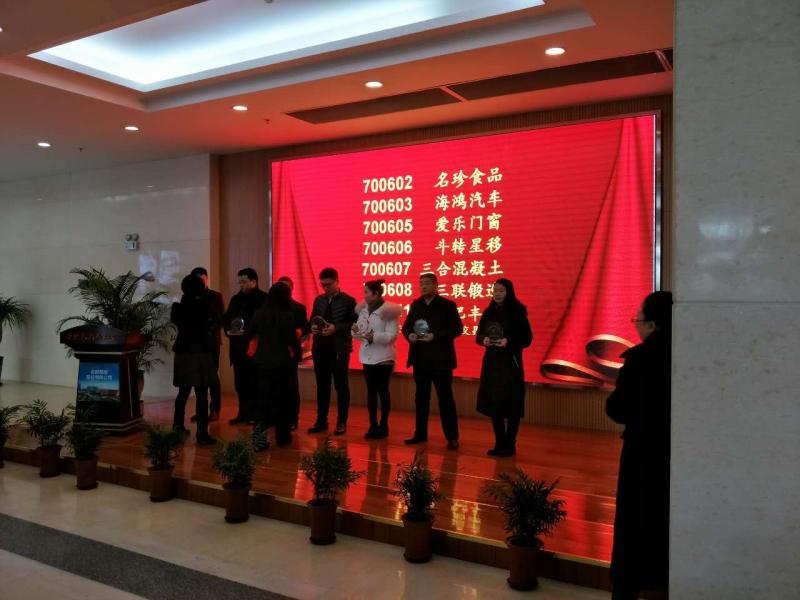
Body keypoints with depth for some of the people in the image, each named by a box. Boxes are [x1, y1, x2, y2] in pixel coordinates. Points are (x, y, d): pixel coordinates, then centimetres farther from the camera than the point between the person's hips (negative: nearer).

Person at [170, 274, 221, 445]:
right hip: (200, 352, -4)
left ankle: (178, 426, 27)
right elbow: (218, 319, 3)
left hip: (183, 353, 5)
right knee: (201, 395, -2)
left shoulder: (178, 306, 0)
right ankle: (202, 433, -2)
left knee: (183, 392, 18)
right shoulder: (204, 305, -10)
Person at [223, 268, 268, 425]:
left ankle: (255, 413, 7)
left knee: (254, 382, -2)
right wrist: (228, 330, -1)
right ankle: (243, 413, 18)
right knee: (240, 381, 9)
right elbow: (226, 318, 19)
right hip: (238, 346, 6)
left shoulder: (263, 298, -5)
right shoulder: (236, 298, 16)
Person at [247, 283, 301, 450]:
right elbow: (293, 340, -16)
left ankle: (259, 428, -8)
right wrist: (297, 355, 2)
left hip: (262, 361, 4)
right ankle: (282, 436, 20)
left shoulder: (259, 313, 0)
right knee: (282, 398, 10)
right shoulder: (287, 315, -14)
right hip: (281, 362, -3)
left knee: (263, 397, 11)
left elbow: (249, 335, 10)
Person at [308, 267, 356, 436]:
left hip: (340, 349, -5)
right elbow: (312, 319, 14)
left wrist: (335, 328, -21)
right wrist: (313, 327, -9)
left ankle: (341, 423, 13)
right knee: (322, 386, 11)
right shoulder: (318, 300, 11)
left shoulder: (348, 300, -5)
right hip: (320, 348, 5)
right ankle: (321, 421, 21)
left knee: (341, 386, 4)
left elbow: (354, 323, -10)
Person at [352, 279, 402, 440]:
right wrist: (356, 331, -12)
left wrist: (374, 336, -27)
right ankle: (373, 426, 18)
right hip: (368, 357, 6)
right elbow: (360, 332, 10)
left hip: (383, 357, -6)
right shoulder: (363, 309, 8)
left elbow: (392, 335, -17)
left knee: (383, 392, 2)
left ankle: (383, 426, 13)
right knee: (371, 392, 10)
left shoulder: (389, 310, -12)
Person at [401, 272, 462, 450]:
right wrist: (409, 335, -8)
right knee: (421, 398, 12)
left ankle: (452, 437, 7)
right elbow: (406, 326, 15)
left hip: (441, 359, -5)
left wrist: (436, 336, -21)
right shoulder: (415, 305, 11)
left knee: (445, 398, 0)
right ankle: (420, 434, 23)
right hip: (420, 358, 5)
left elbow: (457, 329, -11)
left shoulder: (447, 305, -5)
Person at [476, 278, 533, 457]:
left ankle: (510, 444, 10)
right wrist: (483, 340, -8)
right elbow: (479, 335, 14)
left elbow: (527, 338, -7)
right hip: (491, 362, 5)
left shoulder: (517, 312, -6)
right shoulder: (488, 313, 9)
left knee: (511, 405, -1)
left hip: (510, 362, -5)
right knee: (492, 404, 7)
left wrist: (509, 341, -22)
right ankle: (499, 443, 18)